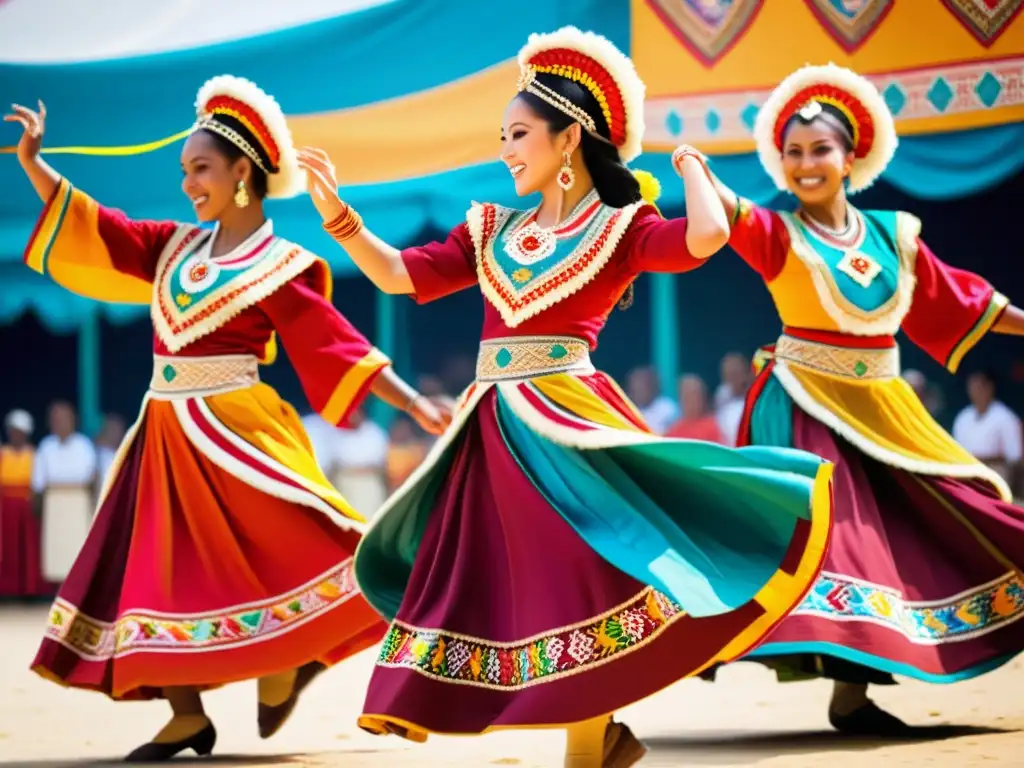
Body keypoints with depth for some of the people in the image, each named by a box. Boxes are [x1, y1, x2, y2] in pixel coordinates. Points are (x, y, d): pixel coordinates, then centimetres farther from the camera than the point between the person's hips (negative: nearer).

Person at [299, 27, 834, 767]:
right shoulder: (493, 230, 15)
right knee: (493, 588, 6)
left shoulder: (620, 227, -1)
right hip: (494, 430, 6)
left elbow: (708, 235, -19)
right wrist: (337, 213, 4)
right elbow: (399, 274, 12)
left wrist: (692, 169, -2)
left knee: (575, 582, -8)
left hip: (569, 420, -6)